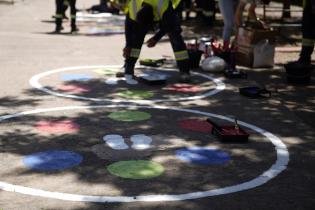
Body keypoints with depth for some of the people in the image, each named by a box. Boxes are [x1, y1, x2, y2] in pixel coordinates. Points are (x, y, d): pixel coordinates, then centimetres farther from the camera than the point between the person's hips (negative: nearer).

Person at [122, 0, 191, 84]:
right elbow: (129, 26, -17)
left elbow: (168, 25, -27)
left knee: (175, 35, -13)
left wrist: (156, 38, -28)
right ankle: (128, 72, -6)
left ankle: (184, 71, -4)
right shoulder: (133, 8, -35)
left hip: (167, 16, -2)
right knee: (136, 36, -13)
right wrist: (128, 45, -15)